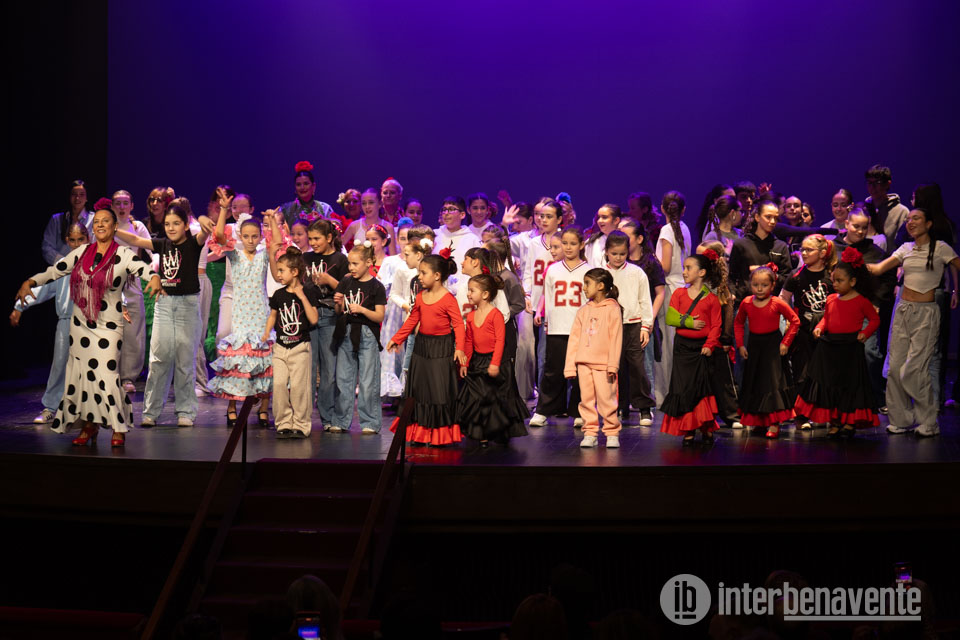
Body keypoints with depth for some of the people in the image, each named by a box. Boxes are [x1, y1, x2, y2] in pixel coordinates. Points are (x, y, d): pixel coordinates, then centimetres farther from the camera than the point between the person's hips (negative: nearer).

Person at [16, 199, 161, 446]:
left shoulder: (123, 255, -5)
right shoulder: (82, 252, 8)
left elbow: (144, 269, -19)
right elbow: (55, 270, 11)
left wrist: (155, 278, -42)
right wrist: (30, 282, -3)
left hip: (109, 324, -5)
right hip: (80, 322, 5)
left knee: (106, 373, -13)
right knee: (80, 372, 5)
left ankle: (119, 428, 0)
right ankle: (88, 425, 18)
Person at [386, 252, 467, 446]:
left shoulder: (448, 299, -14)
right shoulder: (421, 296, 6)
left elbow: (458, 324, -16)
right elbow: (412, 320, 14)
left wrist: (459, 348, -26)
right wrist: (396, 339, 12)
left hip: (442, 348, -7)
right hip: (422, 346, 7)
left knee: (440, 390, -2)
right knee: (418, 388, 9)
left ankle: (441, 435, 9)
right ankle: (420, 433, 20)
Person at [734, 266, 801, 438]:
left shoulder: (778, 303, -12)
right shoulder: (746, 303, -1)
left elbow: (795, 321, -4)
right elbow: (738, 323, 14)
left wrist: (785, 343, -8)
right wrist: (740, 345, 7)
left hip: (773, 346, -4)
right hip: (754, 345, 4)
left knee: (773, 381, -6)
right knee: (753, 383, 9)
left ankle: (774, 424, -4)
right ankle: (757, 421, 22)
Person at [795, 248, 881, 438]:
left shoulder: (861, 301, -4)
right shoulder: (831, 299, 8)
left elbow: (874, 319, 4)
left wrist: (865, 333, -10)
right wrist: (819, 328, -1)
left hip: (851, 348, -5)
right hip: (829, 347, 5)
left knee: (851, 384, 2)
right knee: (828, 384, 6)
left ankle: (850, 422, 12)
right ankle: (833, 422, 15)